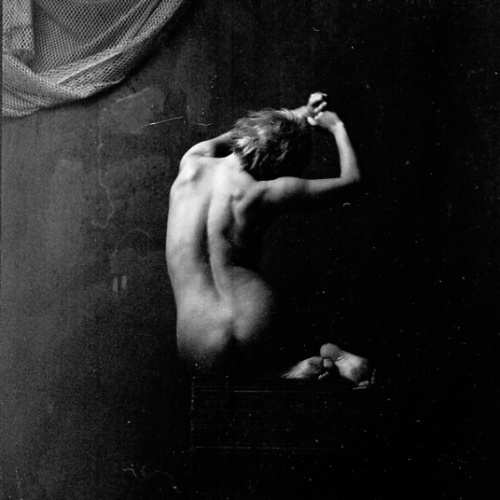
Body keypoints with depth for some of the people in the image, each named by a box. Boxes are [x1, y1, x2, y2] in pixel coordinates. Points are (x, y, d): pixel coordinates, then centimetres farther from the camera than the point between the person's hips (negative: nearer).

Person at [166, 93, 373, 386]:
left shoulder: (192, 161, 2)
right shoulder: (258, 195, -11)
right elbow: (351, 180, 1)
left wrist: (299, 116, 27)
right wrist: (337, 127, 17)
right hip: (254, 336, -3)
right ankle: (337, 358, 1)